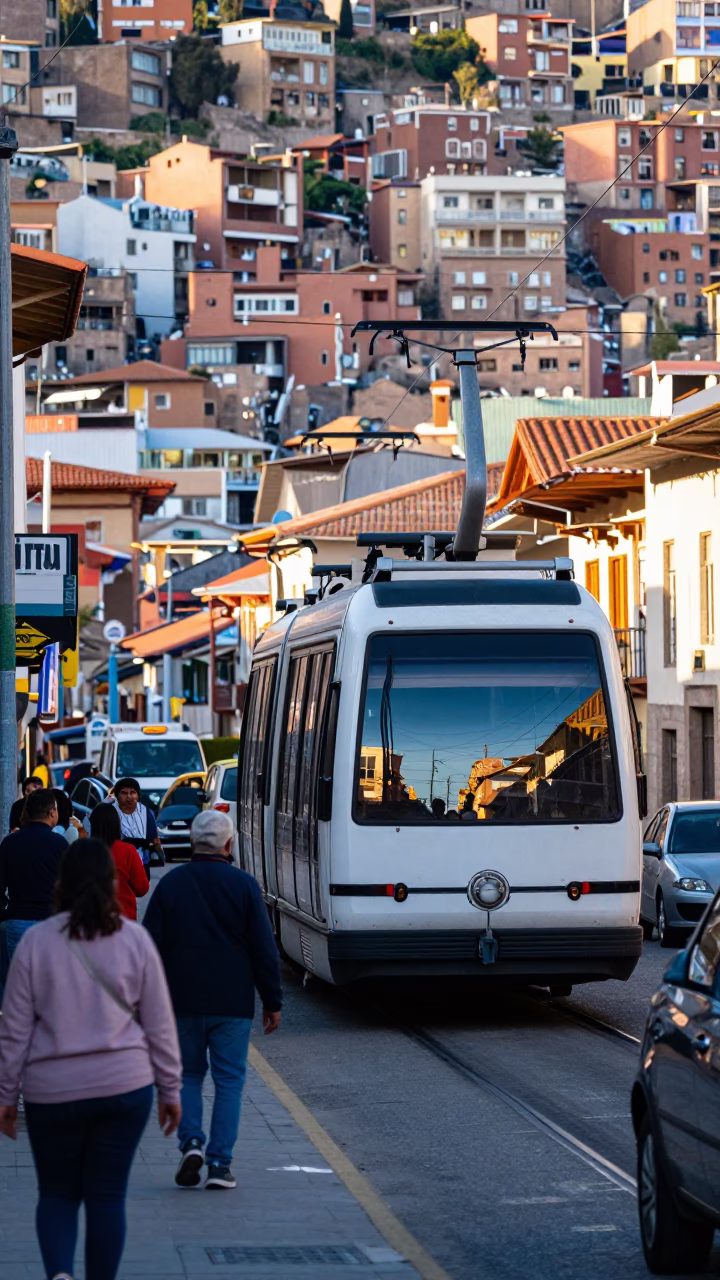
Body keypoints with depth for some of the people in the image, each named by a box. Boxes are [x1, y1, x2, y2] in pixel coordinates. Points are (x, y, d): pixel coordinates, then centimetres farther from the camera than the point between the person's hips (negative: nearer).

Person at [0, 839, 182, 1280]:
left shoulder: (37, 942, -4)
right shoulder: (134, 939, -2)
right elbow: (160, 1024, 3)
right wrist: (171, 1090, 12)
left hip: (52, 1090, 0)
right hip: (123, 1086, 0)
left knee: (57, 1193, 11)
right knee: (107, 1195, 9)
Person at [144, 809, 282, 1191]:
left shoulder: (169, 884, 0)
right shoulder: (244, 885, -4)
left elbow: (150, 947, 1)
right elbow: (264, 949, -4)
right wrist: (272, 1002, 4)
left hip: (182, 1000, 1)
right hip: (232, 1002, -1)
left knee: (187, 1073, 16)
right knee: (229, 1079, 5)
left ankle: (190, 1142, -4)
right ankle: (220, 1163, 1)